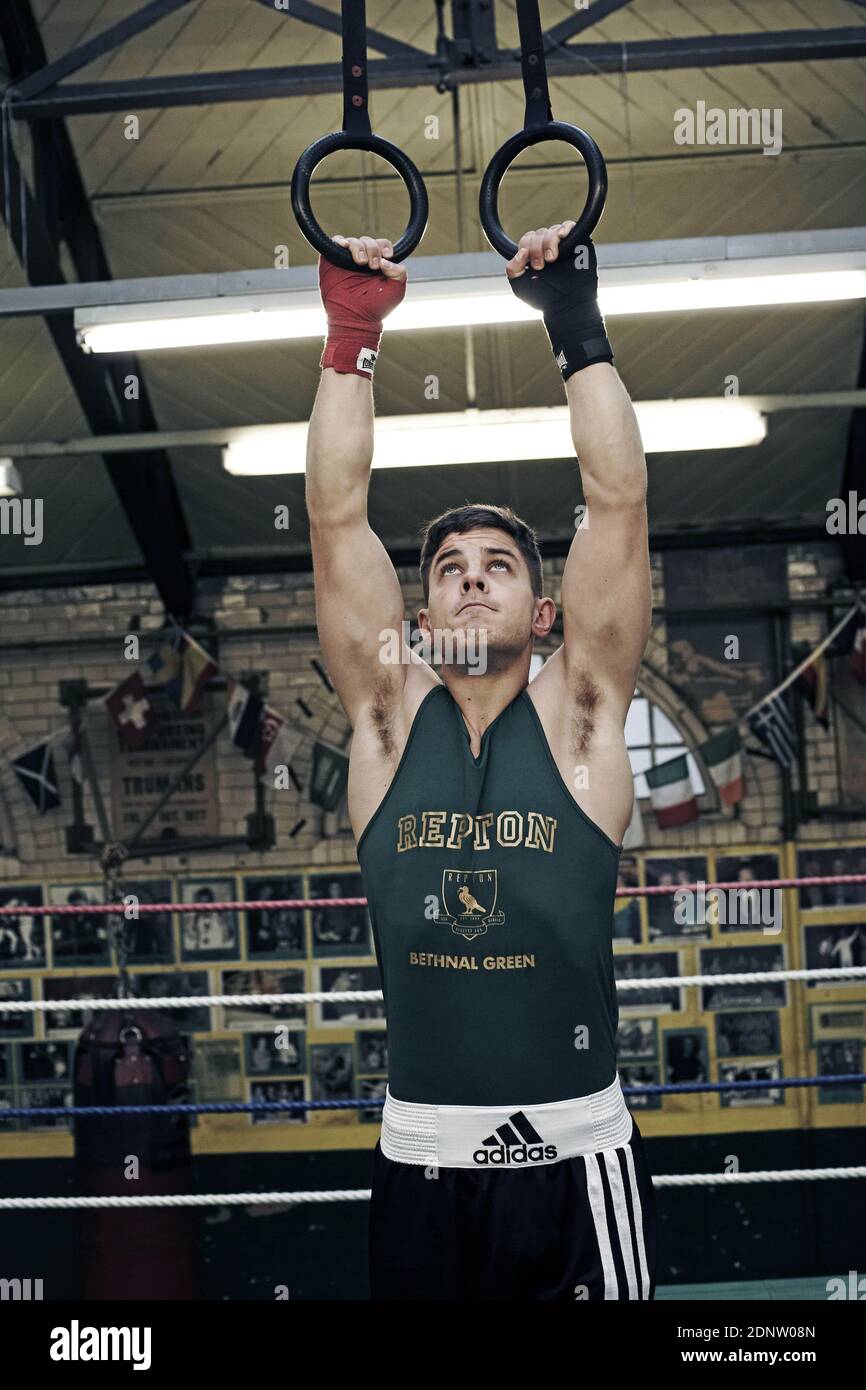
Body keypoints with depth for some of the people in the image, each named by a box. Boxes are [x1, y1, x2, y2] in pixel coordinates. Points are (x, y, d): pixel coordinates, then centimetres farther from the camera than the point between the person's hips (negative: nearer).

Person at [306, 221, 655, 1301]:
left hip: (575, 1154, -1)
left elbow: (618, 500, -5)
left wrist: (577, 325, -6)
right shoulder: (390, 716, 5)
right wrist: (352, 337, -2)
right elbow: (336, 517, 0)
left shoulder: (577, 714, 1)